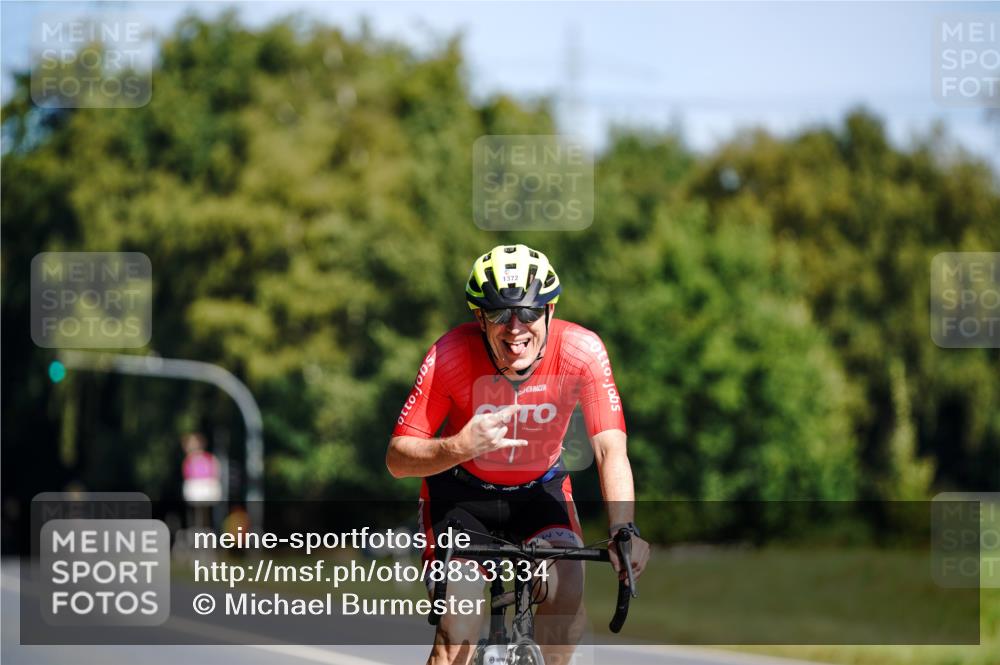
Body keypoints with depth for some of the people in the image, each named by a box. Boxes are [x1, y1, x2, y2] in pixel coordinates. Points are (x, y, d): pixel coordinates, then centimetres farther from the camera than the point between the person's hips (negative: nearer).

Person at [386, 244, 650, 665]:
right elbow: (397, 459, -24)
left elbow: (610, 449, -28)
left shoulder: (582, 351, -25)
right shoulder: (451, 356, -27)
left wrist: (623, 531, -44)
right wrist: (458, 448, -44)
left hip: (538, 491, 1)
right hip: (460, 492, -1)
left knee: (567, 595, -24)